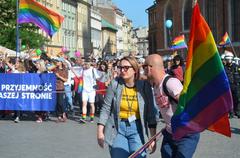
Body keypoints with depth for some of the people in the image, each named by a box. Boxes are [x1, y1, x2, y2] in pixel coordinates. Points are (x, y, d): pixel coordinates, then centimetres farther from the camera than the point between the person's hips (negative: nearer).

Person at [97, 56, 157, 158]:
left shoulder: (144, 86, -5)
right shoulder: (114, 84, -6)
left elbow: (150, 112, -2)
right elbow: (106, 109, -2)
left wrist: (153, 138, -3)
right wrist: (100, 131, -6)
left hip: (136, 129, 0)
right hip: (117, 128, 0)